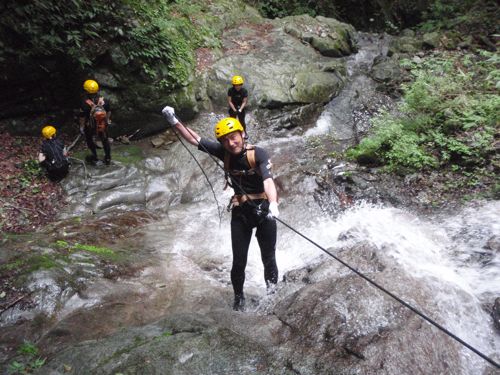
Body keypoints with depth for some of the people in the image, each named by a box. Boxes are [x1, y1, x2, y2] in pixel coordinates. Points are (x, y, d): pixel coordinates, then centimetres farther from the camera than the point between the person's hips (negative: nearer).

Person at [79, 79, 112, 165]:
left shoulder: (85, 104, -29)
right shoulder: (104, 101, -22)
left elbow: (82, 118, -16)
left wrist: (81, 127, 1)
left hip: (90, 127, -2)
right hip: (103, 125, 2)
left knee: (89, 140, 27)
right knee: (105, 140, 25)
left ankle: (95, 157, 39)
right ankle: (108, 158, 39)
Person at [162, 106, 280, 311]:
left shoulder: (258, 153, -15)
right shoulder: (223, 153, -2)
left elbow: (268, 179, -32)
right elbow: (194, 139, 6)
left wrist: (273, 203, -48)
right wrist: (175, 122, -1)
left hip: (264, 210, -3)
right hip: (240, 212, 3)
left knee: (268, 260, 5)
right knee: (239, 262, 4)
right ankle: (239, 298, 26)